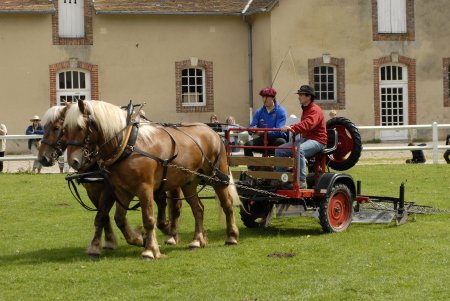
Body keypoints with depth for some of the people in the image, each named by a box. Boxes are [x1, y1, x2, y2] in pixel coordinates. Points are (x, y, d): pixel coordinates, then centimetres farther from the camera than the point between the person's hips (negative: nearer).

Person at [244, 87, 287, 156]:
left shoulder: (281, 111, -4)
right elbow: (251, 127, 5)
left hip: (276, 138, -3)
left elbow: (279, 130, -16)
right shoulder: (259, 112, 11)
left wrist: (264, 132, -30)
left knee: (281, 142, -37)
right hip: (263, 139, 4)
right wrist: (253, 130, -21)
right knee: (248, 145, -24)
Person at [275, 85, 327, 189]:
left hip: (317, 141, -10)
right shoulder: (305, 109, 19)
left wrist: (292, 128, -45)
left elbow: (308, 124, -32)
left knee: (298, 150, -39)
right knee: (279, 150, -2)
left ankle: (301, 181, -36)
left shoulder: (315, 110, -14)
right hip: (304, 138, 10)